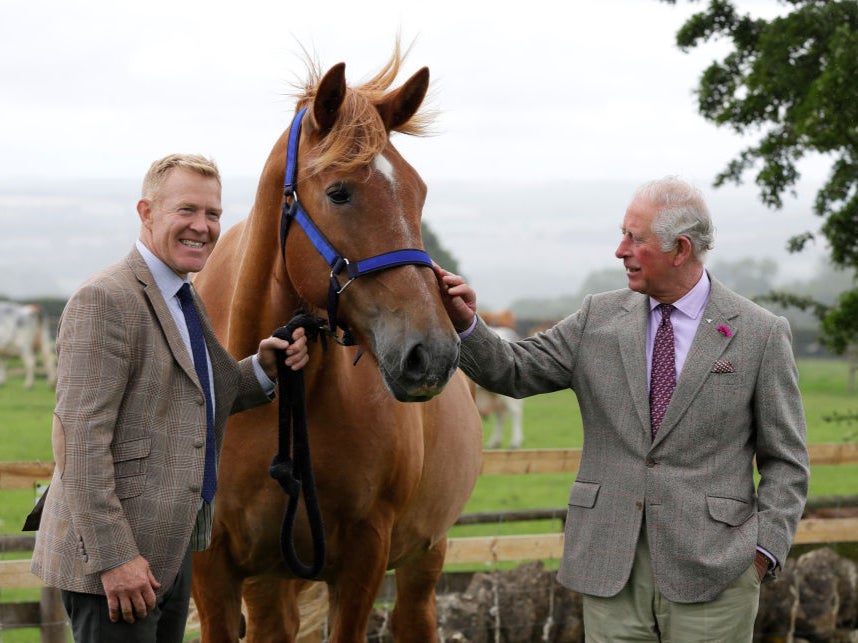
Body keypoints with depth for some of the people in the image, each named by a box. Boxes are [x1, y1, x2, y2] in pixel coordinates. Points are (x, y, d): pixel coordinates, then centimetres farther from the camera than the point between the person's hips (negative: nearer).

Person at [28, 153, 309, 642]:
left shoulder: (183, 299, 15)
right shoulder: (105, 300, -16)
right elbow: (81, 440, -21)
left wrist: (264, 369, 4)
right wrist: (113, 558, -24)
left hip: (171, 554, 10)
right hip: (117, 557, -10)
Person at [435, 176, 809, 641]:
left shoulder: (760, 335, -1)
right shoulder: (600, 318, 8)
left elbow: (785, 461, 1)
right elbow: (513, 371, 5)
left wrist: (764, 551, -8)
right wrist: (464, 323, -13)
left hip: (711, 569, -3)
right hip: (610, 565, 3)